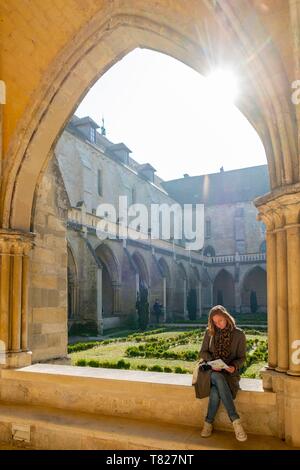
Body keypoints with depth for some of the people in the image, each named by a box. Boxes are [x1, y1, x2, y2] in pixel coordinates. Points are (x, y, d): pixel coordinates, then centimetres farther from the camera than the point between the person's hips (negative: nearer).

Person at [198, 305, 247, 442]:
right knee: (218, 379, -38)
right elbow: (203, 352, 7)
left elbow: (241, 357, 2)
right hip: (212, 371, 1)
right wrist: (212, 362, -13)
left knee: (215, 392, -35)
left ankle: (208, 423, -16)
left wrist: (234, 366, -20)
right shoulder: (210, 332, 4)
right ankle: (235, 420, -37)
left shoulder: (239, 334, -1)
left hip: (229, 372, -1)